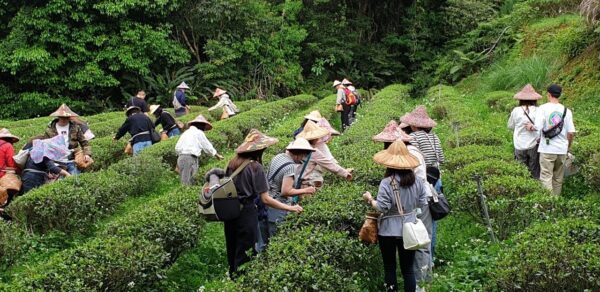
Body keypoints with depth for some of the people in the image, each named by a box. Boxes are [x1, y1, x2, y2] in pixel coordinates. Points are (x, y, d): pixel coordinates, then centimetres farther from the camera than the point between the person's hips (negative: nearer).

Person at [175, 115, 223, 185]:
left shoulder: (186, 132, 22)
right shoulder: (199, 132, 1)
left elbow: (177, 148, 19)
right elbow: (207, 146, 6)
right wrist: (217, 155, 19)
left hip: (180, 158, 8)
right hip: (190, 158, -7)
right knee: (187, 183, -13)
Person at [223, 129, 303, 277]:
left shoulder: (232, 164, 3)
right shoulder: (255, 167, -15)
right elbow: (265, 199, -17)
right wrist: (290, 208, -12)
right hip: (246, 213, -7)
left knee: (232, 250, 21)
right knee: (245, 253, 6)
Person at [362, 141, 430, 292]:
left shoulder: (386, 183, -17)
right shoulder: (417, 182, -2)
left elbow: (382, 208, -18)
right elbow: (424, 205, 2)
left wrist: (370, 199, -2)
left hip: (388, 231, -3)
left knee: (389, 267, 12)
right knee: (408, 268, 10)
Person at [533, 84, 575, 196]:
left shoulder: (543, 108, -8)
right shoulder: (566, 111, 2)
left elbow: (538, 127, -19)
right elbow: (571, 132, 1)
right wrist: (569, 146, 16)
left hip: (547, 149, -4)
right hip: (562, 149, 4)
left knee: (546, 178, -3)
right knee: (558, 179, 14)